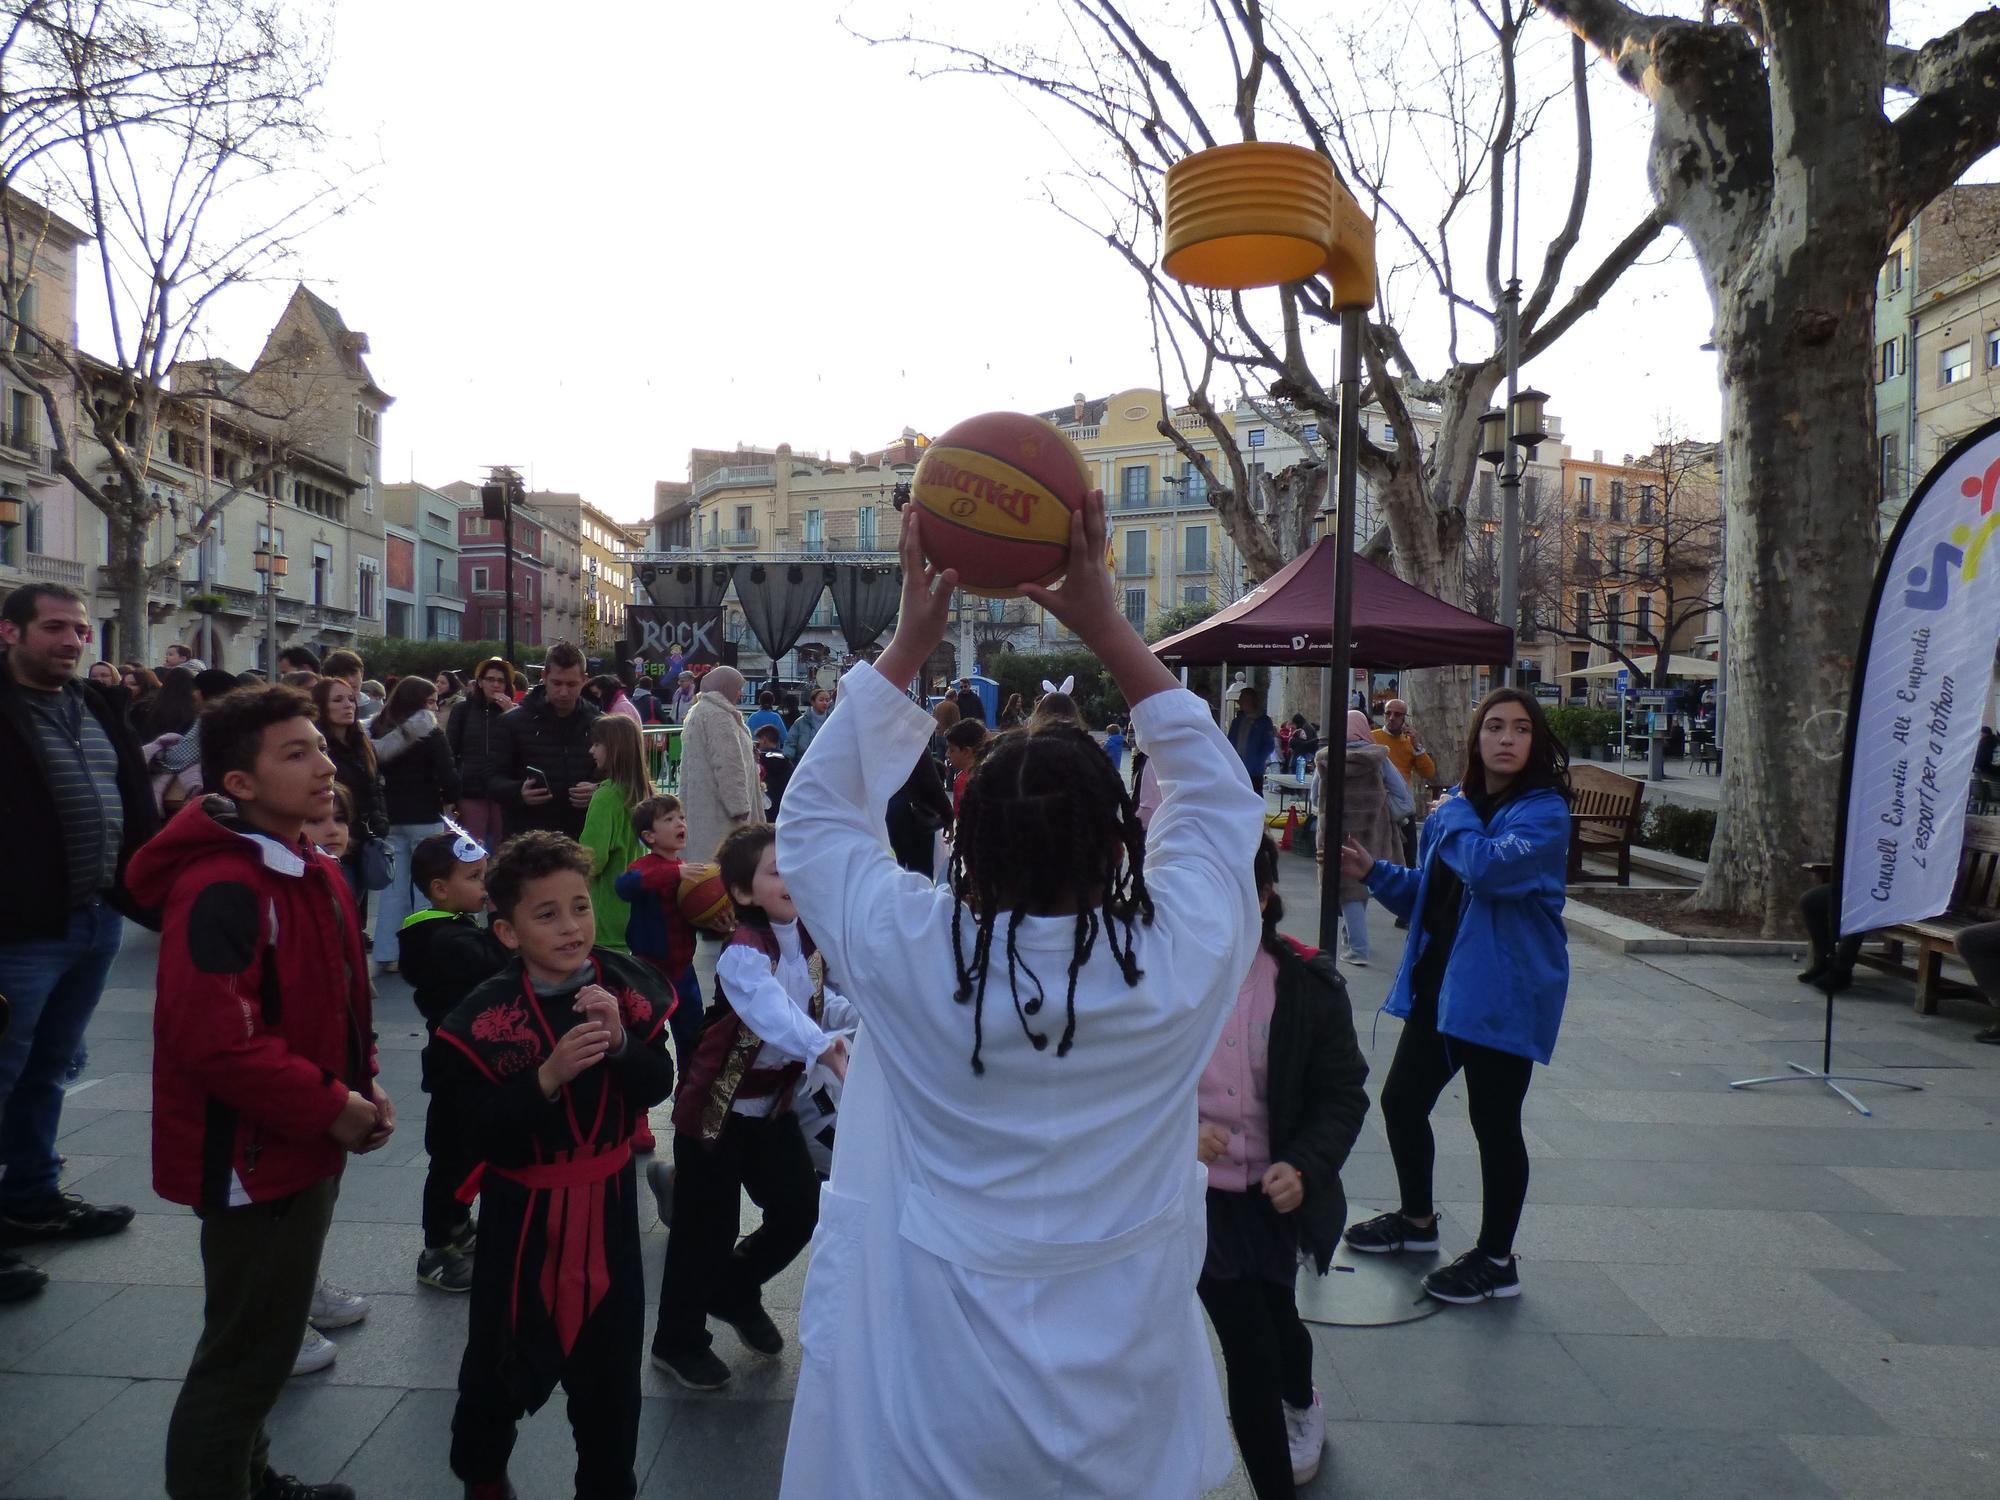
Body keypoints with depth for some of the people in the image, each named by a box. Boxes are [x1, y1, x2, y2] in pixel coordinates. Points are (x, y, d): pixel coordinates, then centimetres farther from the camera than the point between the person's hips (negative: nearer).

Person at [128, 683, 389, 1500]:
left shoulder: (314, 873, 6)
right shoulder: (219, 891, -25)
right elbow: (213, 1040, -31)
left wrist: (362, 1083, 2)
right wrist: (331, 1106, -23)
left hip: (306, 1149, 10)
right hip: (254, 1157, -10)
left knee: (268, 1336, 25)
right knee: (246, 1354, 5)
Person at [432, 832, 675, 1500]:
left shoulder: (625, 987, -8)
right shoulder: (484, 1016, -15)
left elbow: (657, 1087, -8)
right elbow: (480, 1136, -17)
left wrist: (621, 1040, -25)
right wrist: (547, 1079, -31)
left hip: (606, 1201, 2)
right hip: (522, 1210, -1)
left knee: (610, 1364, 14)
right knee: (504, 1359, 17)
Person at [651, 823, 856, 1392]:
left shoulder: (809, 938, -3)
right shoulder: (742, 952, -27)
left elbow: (821, 1002, 6)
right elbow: (773, 1012, -45)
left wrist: (859, 1014, -14)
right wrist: (827, 1051, -60)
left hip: (774, 1100, 7)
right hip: (716, 1105, -7)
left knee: (800, 1209, 11)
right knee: (707, 1227, 3)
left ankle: (736, 1292, 38)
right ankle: (678, 1342, 27)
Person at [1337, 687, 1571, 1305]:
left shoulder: (1544, 811, -13)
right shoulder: (1454, 804, 9)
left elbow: (1492, 868, -31)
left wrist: (1457, 818, -15)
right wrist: (1374, 873, 2)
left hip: (1503, 992, -7)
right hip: (1440, 983, 8)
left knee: (1493, 1122, 3)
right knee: (1401, 1100, 14)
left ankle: (1497, 1261, 22)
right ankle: (1417, 1220, 38)